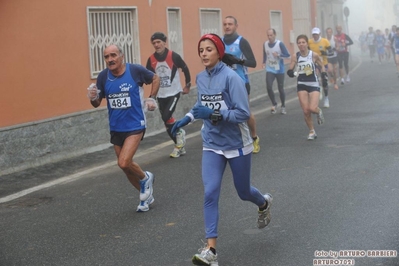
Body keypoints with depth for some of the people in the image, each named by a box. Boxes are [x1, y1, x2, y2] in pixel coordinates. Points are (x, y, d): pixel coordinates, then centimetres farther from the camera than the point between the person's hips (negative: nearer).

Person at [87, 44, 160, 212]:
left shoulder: (135, 70, -13)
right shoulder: (103, 76, -4)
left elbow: (155, 79, 7)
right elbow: (97, 103, 5)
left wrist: (151, 99, 0)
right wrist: (93, 98, -16)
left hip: (135, 125, -5)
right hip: (116, 128, 5)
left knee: (124, 163, -19)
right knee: (126, 166, 13)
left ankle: (145, 178, 13)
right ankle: (146, 195, 36)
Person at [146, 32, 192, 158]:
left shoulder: (173, 56, -14)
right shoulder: (151, 59, -5)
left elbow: (185, 69, -1)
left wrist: (188, 85, 6)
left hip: (174, 92, -4)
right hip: (161, 95, 5)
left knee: (167, 117, -20)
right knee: (167, 123, 6)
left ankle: (179, 133, 9)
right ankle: (180, 146, 21)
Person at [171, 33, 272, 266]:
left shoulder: (231, 77, -19)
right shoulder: (200, 78, -1)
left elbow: (243, 113, -22)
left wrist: (213, 114, -30)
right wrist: (188, 118, 1)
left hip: (237, 144, -4)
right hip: (212, 144, 4)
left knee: (243, 192, 15)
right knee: (210, 193, -9)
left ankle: (264, 203, 52)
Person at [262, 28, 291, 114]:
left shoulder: (280, 44, -13)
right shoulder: (265, 44, 0)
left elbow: (288, 55, -13)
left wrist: (278, 55, -26)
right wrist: (264, 62, 5)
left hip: (280, 70, -2)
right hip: (270, 70, 2)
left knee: (280, 89, 7)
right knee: (269, 87, -15)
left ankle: (283, 106, 26)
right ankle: (274, 104, 5)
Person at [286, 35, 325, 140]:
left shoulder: (313, 55, -8)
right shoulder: (295, 56, -3)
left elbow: (322, 65, 7)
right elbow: (290, 70, 2)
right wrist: (292, 73, -19)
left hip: (314, 85, -2)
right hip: (302, 85, 2)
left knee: (312, 108, -17)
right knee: (306, 111, -1)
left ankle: (319, 112, 21)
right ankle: (312, 132, 18)